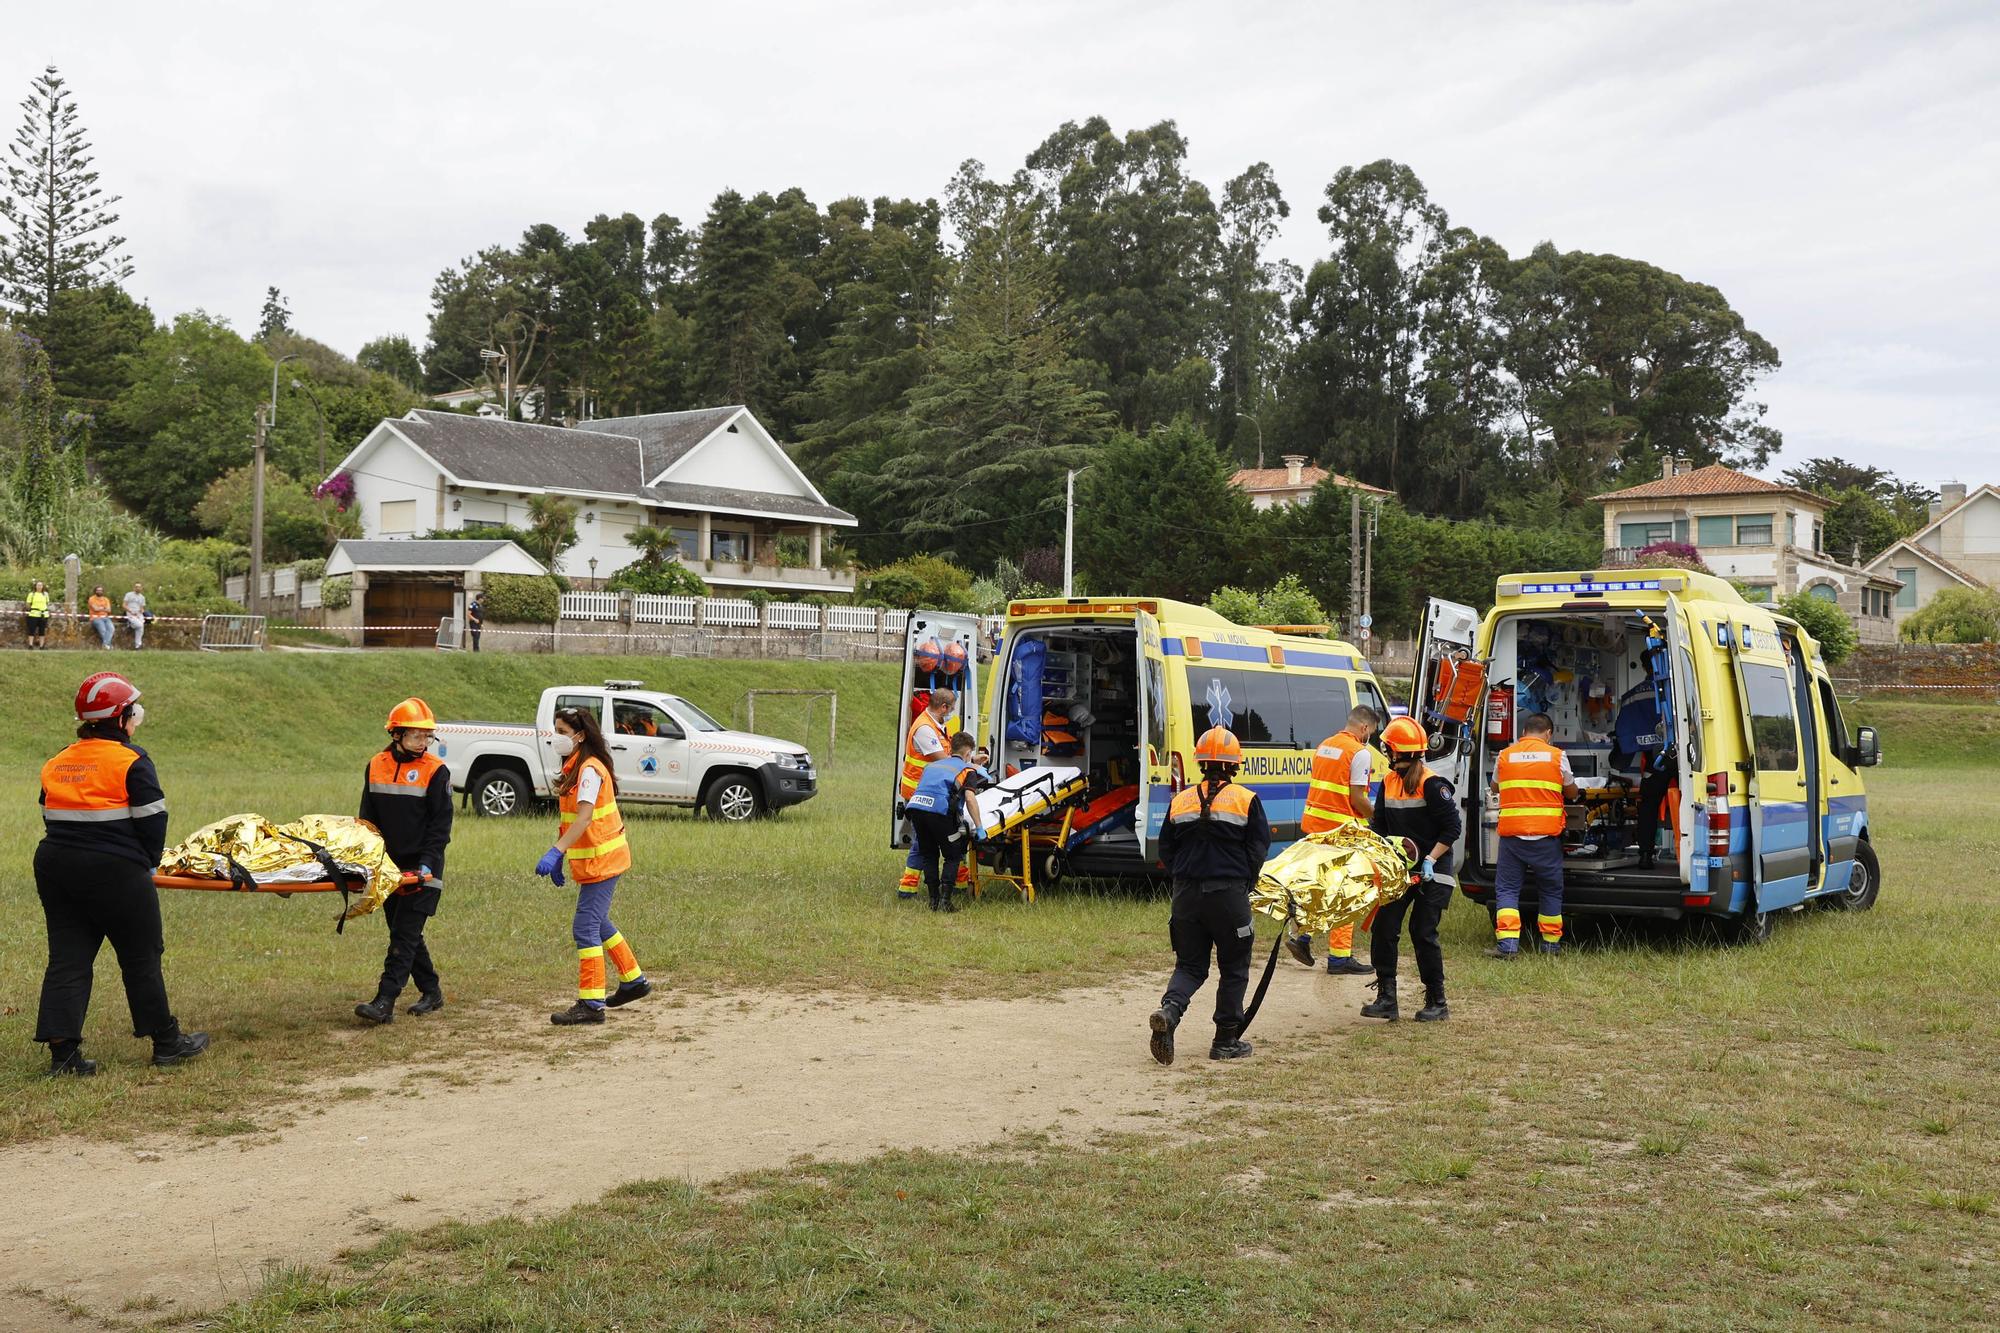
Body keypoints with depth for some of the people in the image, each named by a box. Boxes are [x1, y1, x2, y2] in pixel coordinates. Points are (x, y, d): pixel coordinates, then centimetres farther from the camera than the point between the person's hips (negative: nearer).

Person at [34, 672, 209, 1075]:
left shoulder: (56, 764, 11)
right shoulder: (131, 761, -9)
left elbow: (51, 818, 14)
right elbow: (152, 821, -12)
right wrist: (148, 864, 5)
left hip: (55, 868, 6)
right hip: (115, 874, -6)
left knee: (66, 958, 8)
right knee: (141, 957, 6)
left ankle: (62, 1049, 1)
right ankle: (167, 1042, 16)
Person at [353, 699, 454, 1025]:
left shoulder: (436, 771, -7)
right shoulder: (376, 766, 7)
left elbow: (441, 824, -8)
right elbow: (367, 818, 15)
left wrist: (427, 863, -18)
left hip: (420, 869, -5)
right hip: (389, 867, 6)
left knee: (405, 934, -10)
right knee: (404, 933, 12)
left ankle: (384, 1003, -15)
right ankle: (431, 992, 25)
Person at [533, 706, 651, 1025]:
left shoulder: (590, 769, -18)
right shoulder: (574, 768, 13)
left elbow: (583, 818, -29)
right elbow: (570, 818, 15)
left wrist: (555, 852, -36)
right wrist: (559, 857, 12)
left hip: (601, 861, -10)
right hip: (592, 861, 10)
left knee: (586, 928, -9)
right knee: (597, 924, 20)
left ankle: (591, 1004, -7)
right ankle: (633, 981, 33)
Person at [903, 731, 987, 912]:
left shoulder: (932, 765, 32)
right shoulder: (968, 769, 15)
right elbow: (970, 798, -1)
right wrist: (979, 827, 0)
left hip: (915, 806, 5)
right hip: (940, 810, -5)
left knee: (929, 855, 21)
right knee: (953, 856, 11)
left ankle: (934, 900, 19)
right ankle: (945, 900, 1)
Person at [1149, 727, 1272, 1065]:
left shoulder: (1181, 801, 6)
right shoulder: (1246, 800, -3)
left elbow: (1166, 850, 9)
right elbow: (1259, 847, -3)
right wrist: (1245, 884, 10)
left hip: (1186, 894, 3)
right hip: (1228, 895, -3)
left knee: (1190, 964, 13)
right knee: (1234, 968, 11)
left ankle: (1169, 1009, -16)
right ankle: (1226, 1041, 14)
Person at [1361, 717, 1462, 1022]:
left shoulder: (1431, 784, -15)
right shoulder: (1388, 781, 8)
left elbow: (1452, 826, -15)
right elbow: (1379, 825, 15)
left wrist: (1431, 860, -20)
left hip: (1431, 872, -7)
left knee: (1423, 932, -5)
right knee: (1383, 928, -1)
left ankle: (1437, 1003, 8)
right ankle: (1386, 998, 5)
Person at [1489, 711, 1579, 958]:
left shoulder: (1505, 756, 4)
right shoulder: (1557, 756, 0)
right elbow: (1572, 793, 13)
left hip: (1511, 833, 0)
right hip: (1546, 835, 0)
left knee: (1507, 888, 4)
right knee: (1550, 889, 13)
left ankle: (1507, 943, -9)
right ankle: (1551, 943, 19)